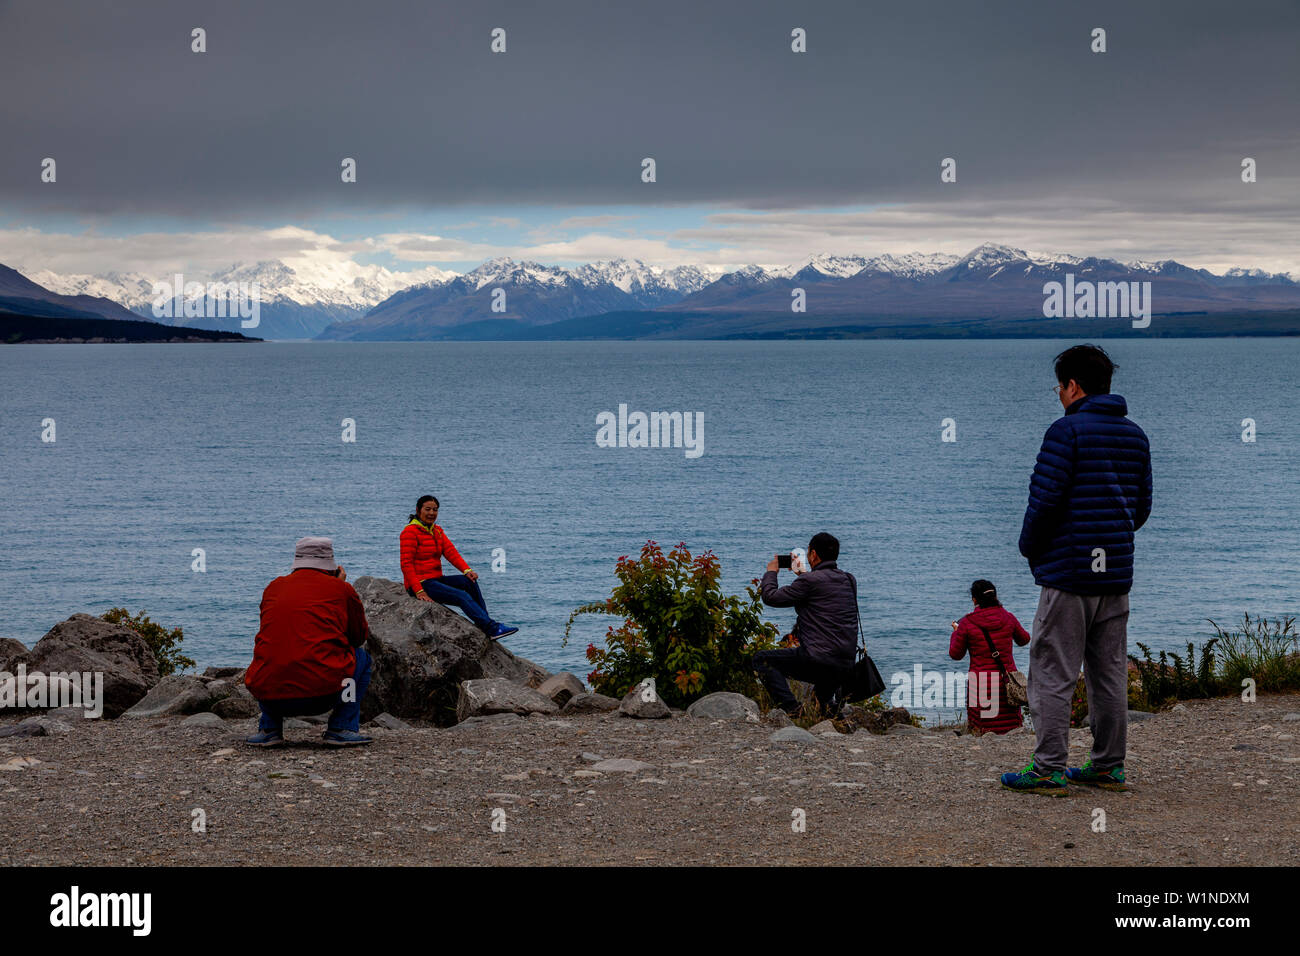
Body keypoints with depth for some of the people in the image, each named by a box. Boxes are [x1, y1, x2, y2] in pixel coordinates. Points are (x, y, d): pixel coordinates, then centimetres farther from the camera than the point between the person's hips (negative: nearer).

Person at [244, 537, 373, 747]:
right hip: (324, 694, -3)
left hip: (269, 696, 3)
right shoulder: (340, 588, 8)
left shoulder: (273, 588, 17)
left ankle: (268, 729, 20)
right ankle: (341, 728, 13)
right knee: (362, 656, 27)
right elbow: (360, 636, 22)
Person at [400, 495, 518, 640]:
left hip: (436, 579, 8)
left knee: (469, 581, -16)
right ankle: (492, 629, -30)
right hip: (421, 583, -8)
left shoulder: (437, 530, 15)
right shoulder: (410, 532, -10)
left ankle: (484, 622, -19)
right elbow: (406, 564, -16)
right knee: (462, 596, -24)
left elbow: (451, 552, 3)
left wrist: (467, 570, -15)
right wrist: (419, 591, -24)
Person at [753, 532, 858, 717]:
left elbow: (770, 597, -3)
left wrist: (771, 572, 16)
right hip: (846, 667, 8)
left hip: (819, 660, -8)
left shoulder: (810, 581, -11)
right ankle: (829, 703, 12)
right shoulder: (849, 580, 11)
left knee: (762, 659, 7)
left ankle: (790, 707, -7)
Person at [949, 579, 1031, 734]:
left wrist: (955, 633, 21)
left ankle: (986, 732, -21)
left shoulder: (967, 623, -7)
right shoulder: (1008, 617, 1)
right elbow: (1024, 640, 20)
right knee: (1012, 726, 13)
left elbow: (956, 654, 4)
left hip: (981, 685, -3)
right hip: (1008, 680, 3)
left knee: (978, 728, 6)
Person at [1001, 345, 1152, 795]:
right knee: (1109, 674, 11)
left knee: (1052, 674, -3)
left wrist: (1029, 547, 1)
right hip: (1116, 573, 7)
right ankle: (1109, 766, 15)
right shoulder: (1135, 436, 12)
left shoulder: (1066, 431, -11)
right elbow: (1142, 507, 15)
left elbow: (1045, 499, -15)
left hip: (1067, 572, -7)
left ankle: (1049, 770, -4)